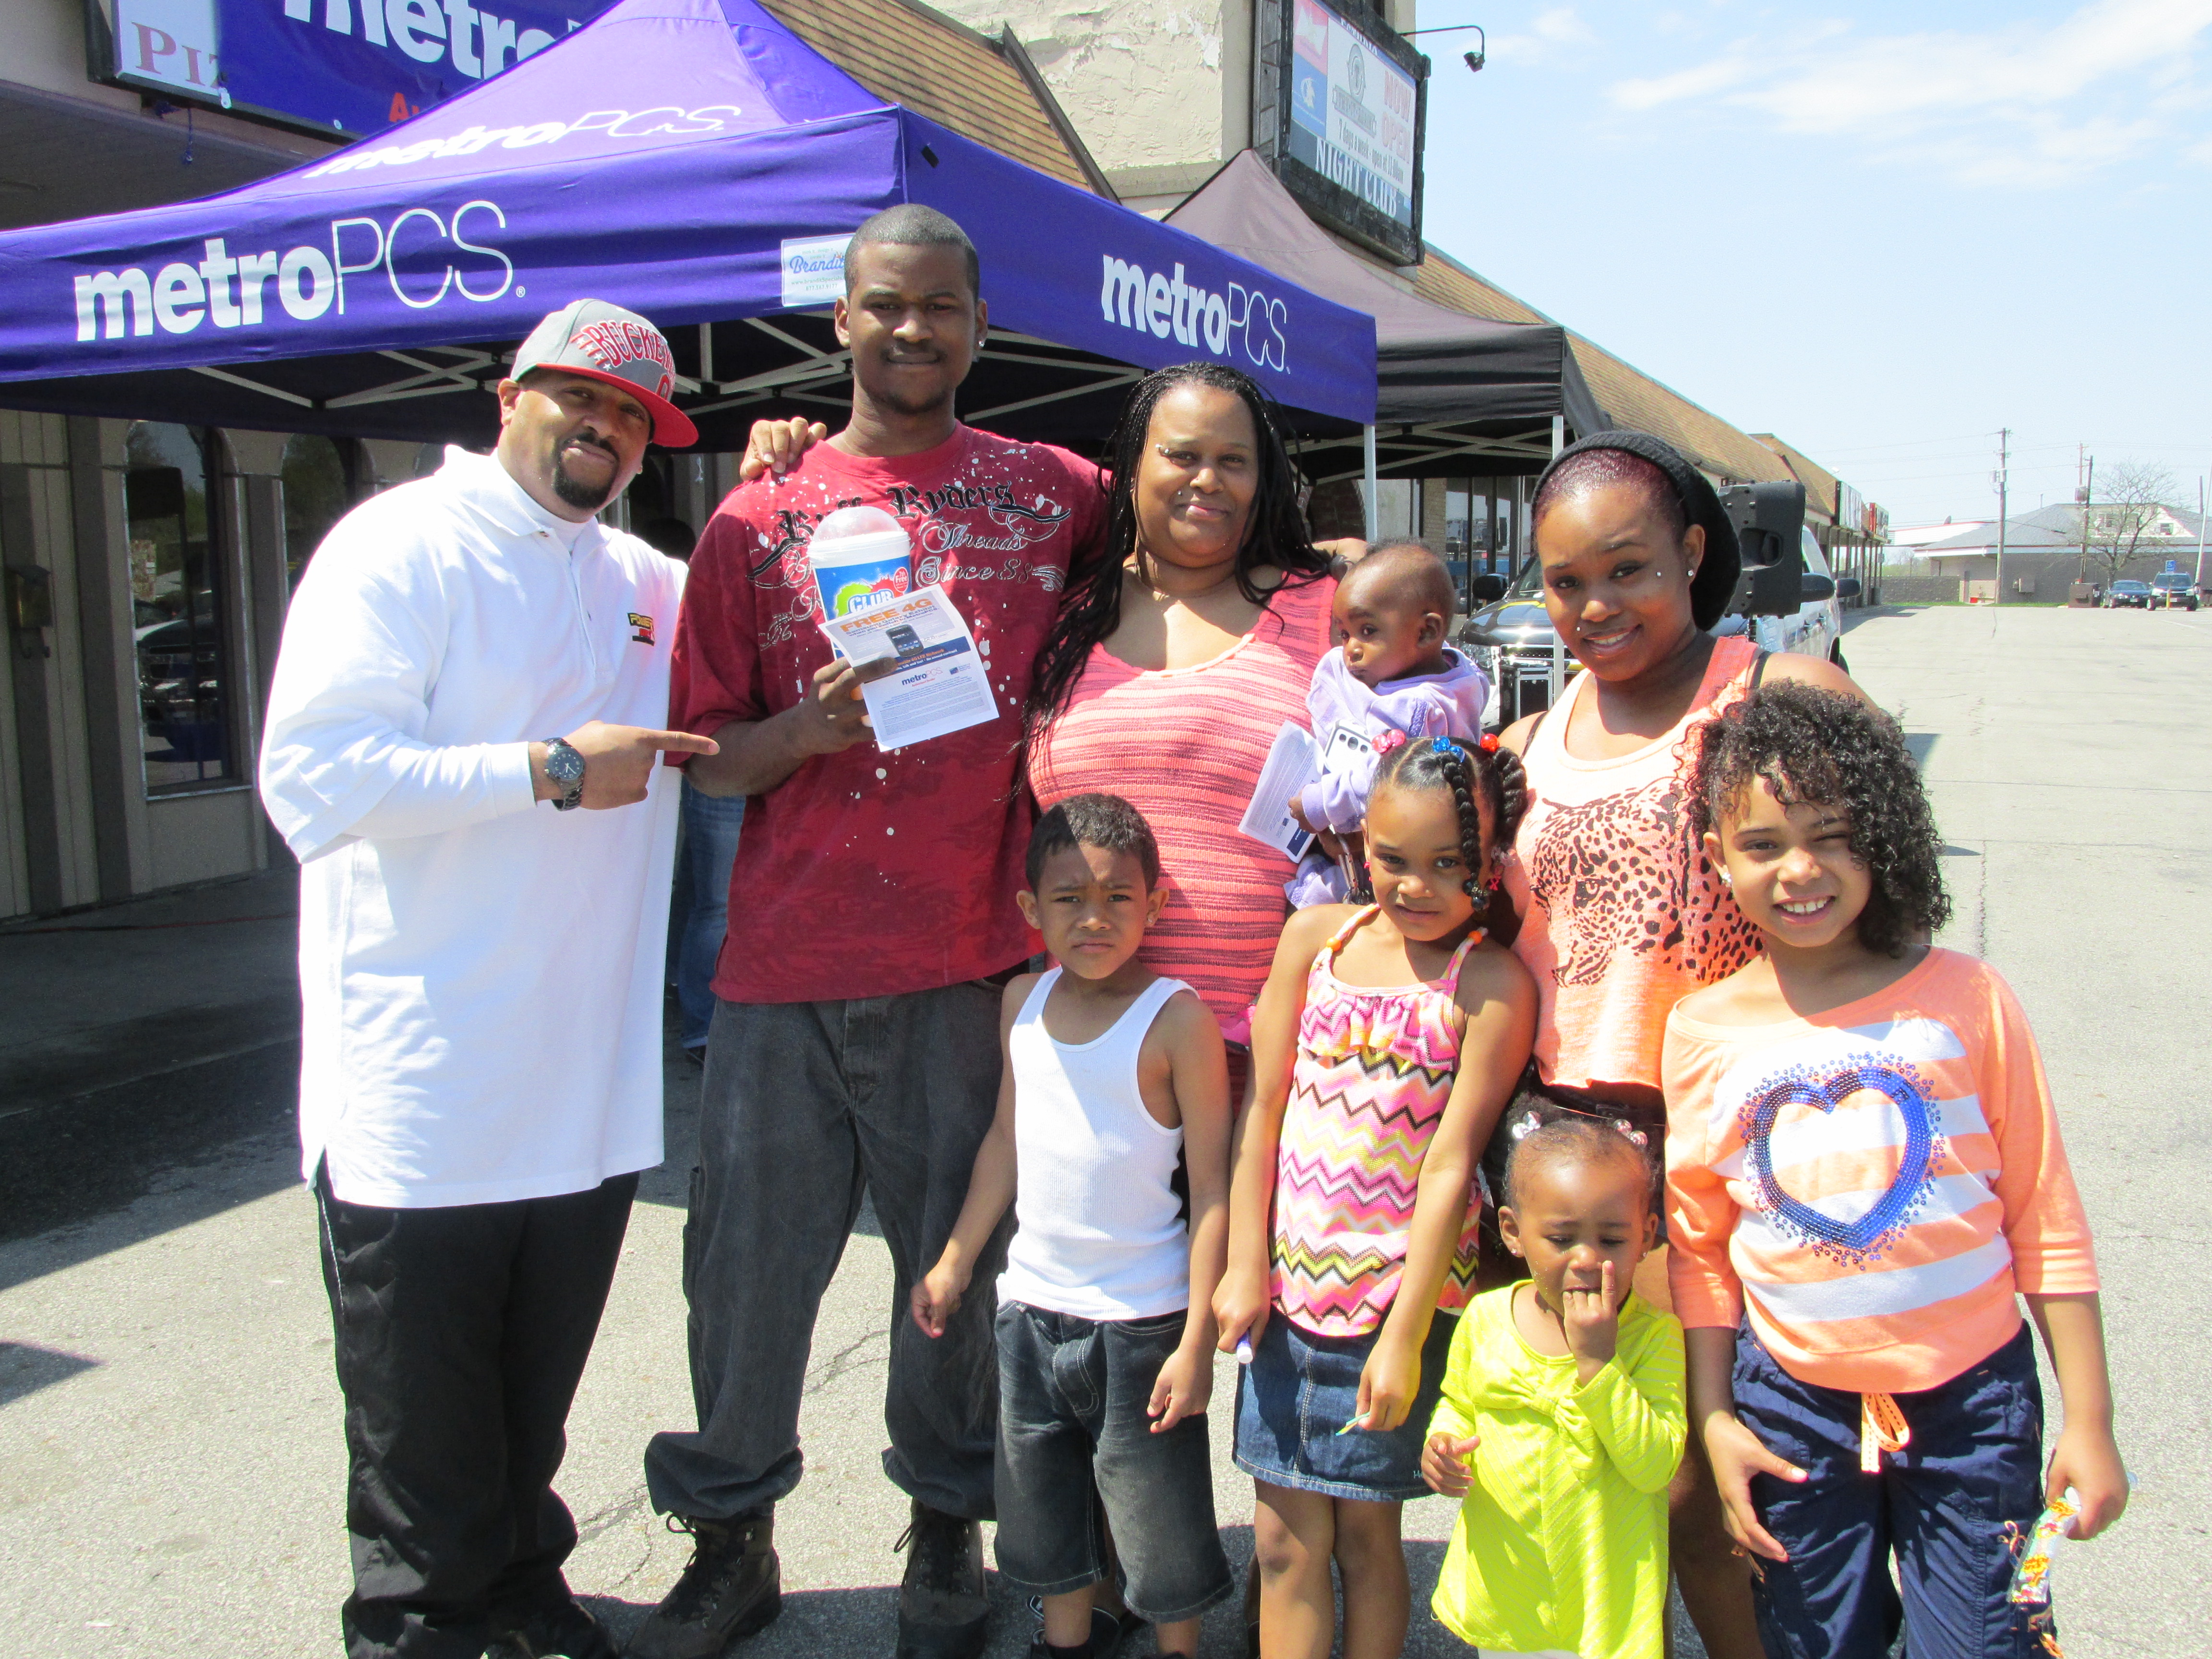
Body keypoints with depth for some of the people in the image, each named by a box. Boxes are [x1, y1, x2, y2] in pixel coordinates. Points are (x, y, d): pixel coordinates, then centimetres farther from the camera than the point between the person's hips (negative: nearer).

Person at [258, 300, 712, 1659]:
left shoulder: (648, 580, 12)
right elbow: (313, 776, -18)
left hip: (586, 1082, 6)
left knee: (538, 1395, 20)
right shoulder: (401, 546, -8)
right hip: (425, 1096, -5)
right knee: (425, 1415, 10)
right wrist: (553, 771, -19)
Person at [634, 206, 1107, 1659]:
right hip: (785, 964, 1)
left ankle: (949, 1524, 33)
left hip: (973, 958, -1)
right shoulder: (759, 517, 7)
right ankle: (732, 1539, 31)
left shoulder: (1055, 493, 5)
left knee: (960, 1259, 10)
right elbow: (708, 754, 6)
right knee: (749, 1263, 9)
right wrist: (811, 728, -13)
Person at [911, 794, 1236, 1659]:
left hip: (1142, 1318, -5)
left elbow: (1212, 1188, -14)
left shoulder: (1177, 1018, -16)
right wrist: (954, 1263, 14)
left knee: (1156, 1513, 9)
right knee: (1045, 1502, 21)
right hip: (1032, 1304, 6)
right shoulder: (1024, 1002, 1)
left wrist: (1198, 1339, -15)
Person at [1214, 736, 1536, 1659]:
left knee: (1365, 1531, 11)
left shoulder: (1492, 983, -12)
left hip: (1399, 1296, -3)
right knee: (1284, 1538, 9)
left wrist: (1405, 1338, -13)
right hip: (1290, 1282, 3)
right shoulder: (1316, 935, 0)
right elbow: (1264, 1110, 2)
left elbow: (1449, 1166, -14)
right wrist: (1246, 1265, 0)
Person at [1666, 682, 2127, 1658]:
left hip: (1973, 1397, -1)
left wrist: (2088, 1421, -1)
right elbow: (1699, 1248, 4)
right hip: (1791, 1404, 2)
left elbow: (2047, 1226, -1)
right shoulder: (1703, 1031, -4)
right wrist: (1715, 1422, 2)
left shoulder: (1965, 1001, -8)